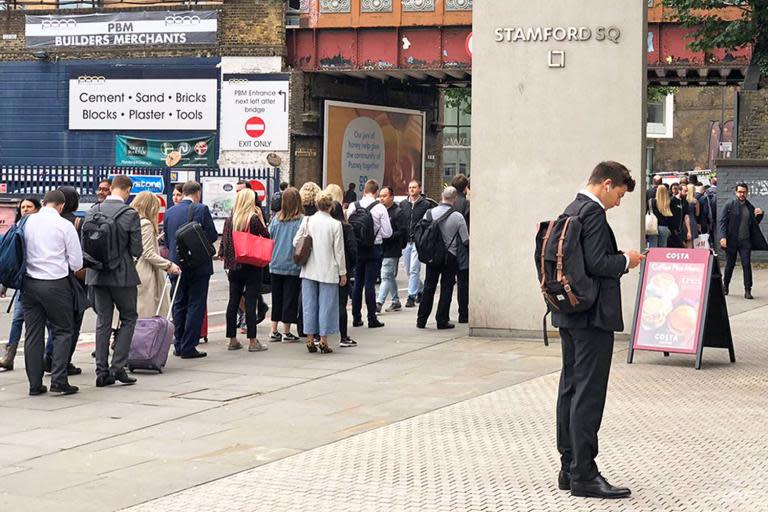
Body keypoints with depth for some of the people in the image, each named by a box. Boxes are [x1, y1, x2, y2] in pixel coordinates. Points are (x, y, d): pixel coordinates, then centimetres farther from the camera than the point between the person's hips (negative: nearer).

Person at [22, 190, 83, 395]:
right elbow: (77, 264, -4)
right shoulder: (64, 225, -8)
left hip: (29, 283, 4)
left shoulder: (27, 222, 3)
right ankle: (58, 380, -5)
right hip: (55, 284, -4)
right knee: (63, 331, 6)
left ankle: (35, 384, 9)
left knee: (33, 333, 8)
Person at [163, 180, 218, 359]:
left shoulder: (170, 212, 4)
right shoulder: (201, 210, -11)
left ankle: (179, 344, 17)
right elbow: (213, 235, -9)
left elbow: (166, 239, 9)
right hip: (198, 265, -5)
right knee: (195, 305, 0)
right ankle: (188, 347, -3)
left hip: (177, 265, 5)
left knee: (179, 305, 14)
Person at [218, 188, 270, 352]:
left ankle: (232, 340, 12)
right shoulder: (254, 219, -10)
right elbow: (267, 237, -4)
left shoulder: (229, 220, 4)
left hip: (234, 267, 4)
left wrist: (227, 263, 14)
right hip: (252, 268, -4)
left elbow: (223, 245, 5)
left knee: (233, 302, 8)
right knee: (251, 302, -3)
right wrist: (262, 219, 0)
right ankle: (252, 341, -3)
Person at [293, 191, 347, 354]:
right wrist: (342, 272, 3)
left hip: (309, 270, 3)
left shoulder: (307, 221, -2)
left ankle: (310, 339, 12)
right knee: (326, 305, 4)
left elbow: (296, 242, 1)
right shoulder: (335, 224, -8)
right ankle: (323, 340, 3)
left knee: (310, 304, 9)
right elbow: (339, 250, -5)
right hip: (328, 271, -3)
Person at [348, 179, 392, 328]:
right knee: (370, 283, 0)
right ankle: (372, 319, 3)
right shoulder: (380, 208, -11)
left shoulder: (353, 206, -3)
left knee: (357, 282, 11)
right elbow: (387, 233, -8)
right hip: (374, 249, -3)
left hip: (357, 248, 3)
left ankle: (356, 318, 16)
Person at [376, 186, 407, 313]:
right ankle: (396, 302, 24)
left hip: (392, 250, -8)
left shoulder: (398, 212, -9)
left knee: (386, 276, -10)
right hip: (382, 249, 8)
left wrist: (387, 236, -20)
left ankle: (379, 303, -14)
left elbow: (403, 231, -15)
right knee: (391, 277, 15)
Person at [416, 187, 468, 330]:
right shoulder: (458, 217, -12)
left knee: (429, 287, 10)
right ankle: (442, 320, 5)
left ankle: (421, 320, 12)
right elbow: (466, 241, -8)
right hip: (450, 256, -3)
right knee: (446, 288, 5)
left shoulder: (430, 213, -4)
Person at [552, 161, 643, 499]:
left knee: (571, 389, 12)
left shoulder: (572, 210, 13)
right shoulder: (592, 212, -16)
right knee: (589, 393, -6)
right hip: (592, 316, -10)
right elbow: (597, 263, -24)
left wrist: (619, 259, 14)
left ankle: (569, 469, 19)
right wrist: (625, 261, -7)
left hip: (568, 315, 10)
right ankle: (583, 475, -3)